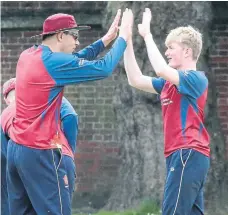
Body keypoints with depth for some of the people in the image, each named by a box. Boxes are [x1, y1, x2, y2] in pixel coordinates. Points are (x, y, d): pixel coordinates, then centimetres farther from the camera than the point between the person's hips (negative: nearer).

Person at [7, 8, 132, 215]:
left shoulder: (28, 56, 10)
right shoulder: (53, 62, -16)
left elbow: (73, 62, 19)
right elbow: (104, 68, -15)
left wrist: (106, 40, 18)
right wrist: (122, 38, -2)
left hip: (15, 148, 9)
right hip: (40, 153, -9)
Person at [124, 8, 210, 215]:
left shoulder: (196, 79, -10)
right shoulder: (170, 82, 17)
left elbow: (161, 69, -25)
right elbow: (135, 80, 14)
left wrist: (147, 35, -16)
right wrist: (127, 42, 8)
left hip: (188, 154, -9)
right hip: (181, 154, 9)